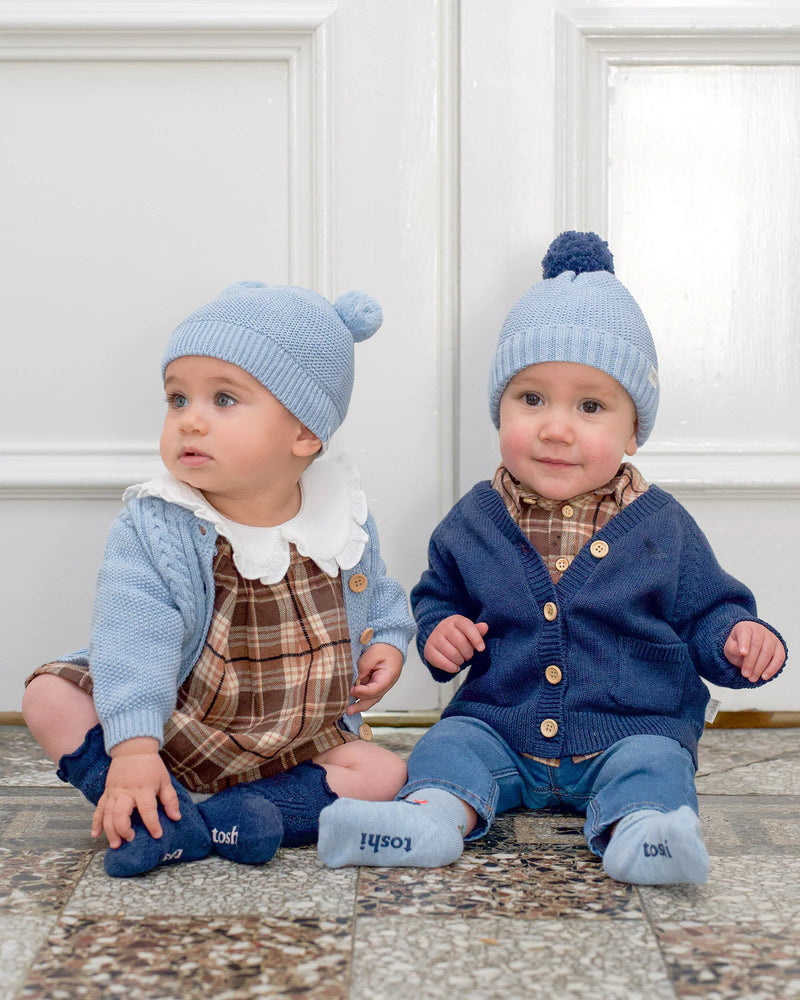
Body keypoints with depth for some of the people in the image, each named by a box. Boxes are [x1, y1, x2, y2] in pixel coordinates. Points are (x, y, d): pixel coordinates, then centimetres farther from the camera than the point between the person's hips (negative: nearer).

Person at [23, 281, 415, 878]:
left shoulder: (344, 519, -8)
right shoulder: (154, 529, -17)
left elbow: (377, 594, 13)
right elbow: (134, 638, -28)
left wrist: (388, 641, -8)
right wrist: (132, 746, -38)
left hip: (301, 740, 2)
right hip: (170, 732, -1)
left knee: (386, 776, -18)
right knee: (51, 697, -19)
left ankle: (220, 820, -25)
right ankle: (166, 819, -29)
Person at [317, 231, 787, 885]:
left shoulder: (663, 527, -2)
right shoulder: (473, 523, 3)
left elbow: (705, 611, 5)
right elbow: (438, 595, 17)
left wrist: (739, 638, -18)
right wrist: (438, 632, -5)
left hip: (632, 729, -2)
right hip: (502, 730, 2)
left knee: (652, 765, -29)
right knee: (450, 743, -21)